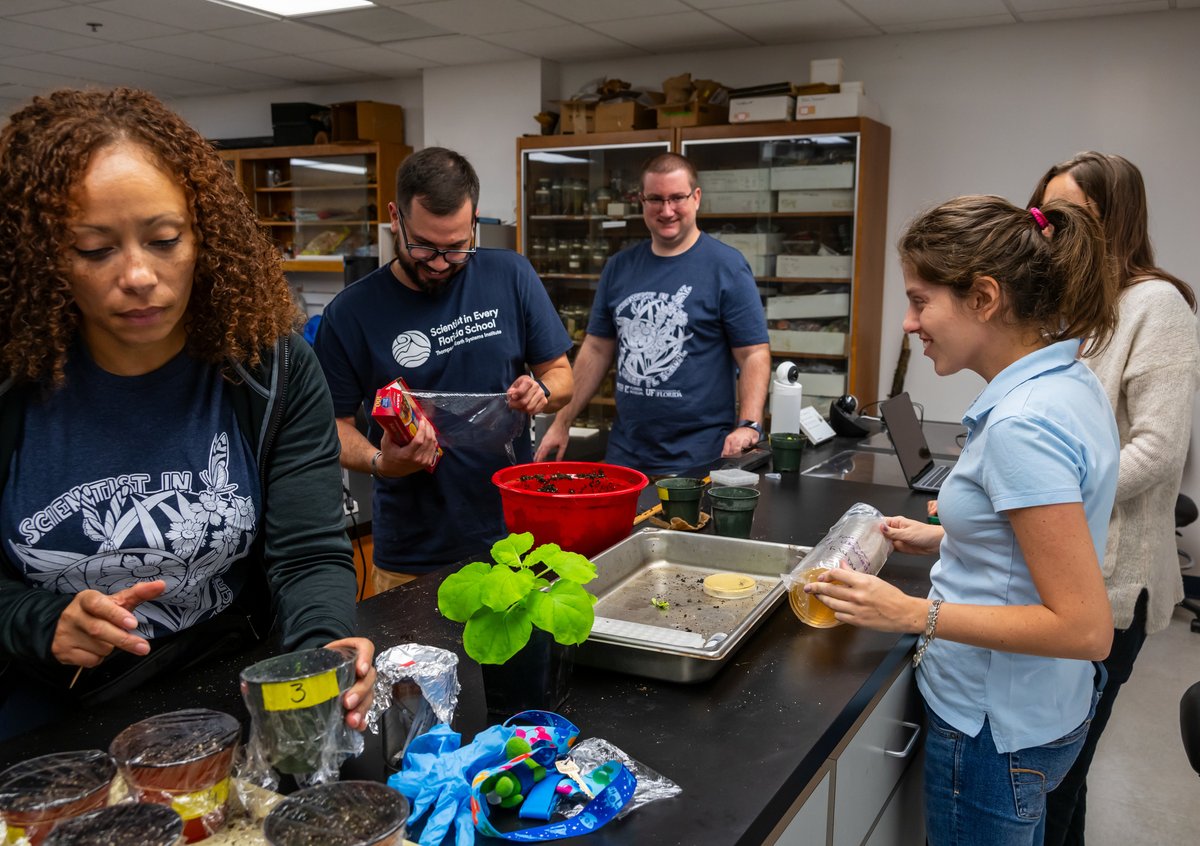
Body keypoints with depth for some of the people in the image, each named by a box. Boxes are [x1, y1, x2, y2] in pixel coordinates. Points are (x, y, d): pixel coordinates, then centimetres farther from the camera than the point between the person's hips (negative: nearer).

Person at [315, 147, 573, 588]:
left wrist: (541, 392, -17)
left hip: (514, 531, 2)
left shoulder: (511, 276, -4)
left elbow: (560, 373, 5)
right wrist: (380, 463, -21)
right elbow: (335, 422, -2)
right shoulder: (351, 313, -8)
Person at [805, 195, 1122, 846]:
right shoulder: (1069, 380, 1)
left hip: (995, 730, -9)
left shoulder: (1022, 425, -29)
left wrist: (913, 614, -26)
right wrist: (948, 537, 10)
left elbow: (1086, 628, -28)